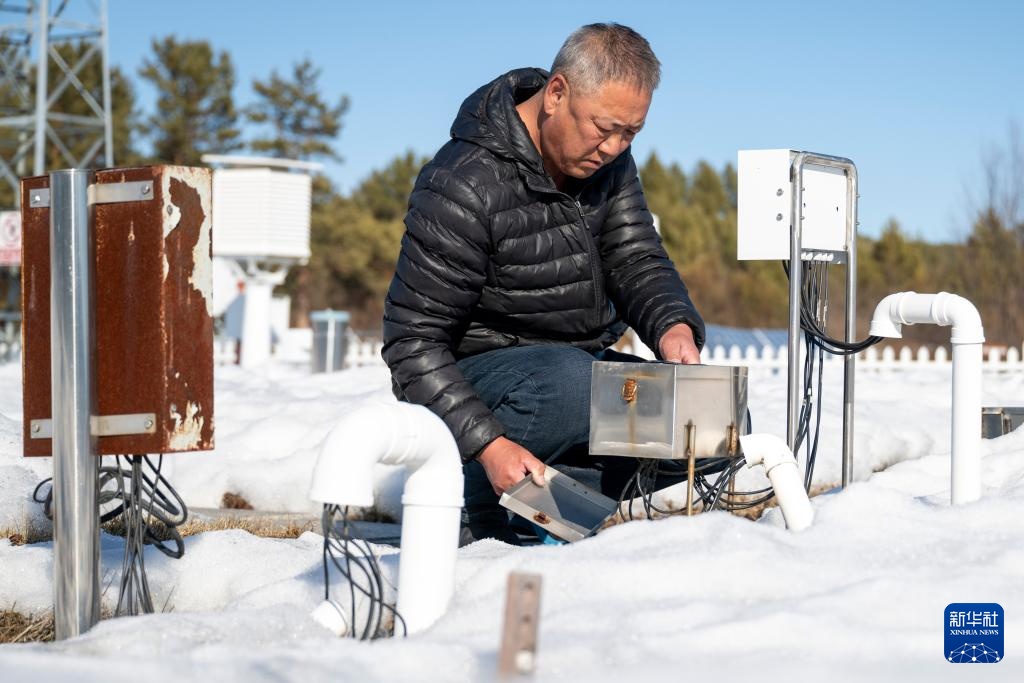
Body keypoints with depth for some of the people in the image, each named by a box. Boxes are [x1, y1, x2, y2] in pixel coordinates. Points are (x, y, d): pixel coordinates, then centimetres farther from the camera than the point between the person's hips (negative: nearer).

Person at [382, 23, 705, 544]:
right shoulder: (464, 187, -22)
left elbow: (637, 260, 1)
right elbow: (413, 341, -22)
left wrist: (674, 325, -24)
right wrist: (489, 444, -34)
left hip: (584, 361, 7)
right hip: (481, 370, -7)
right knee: (570, 382, -39)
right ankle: (473, 519, -16)